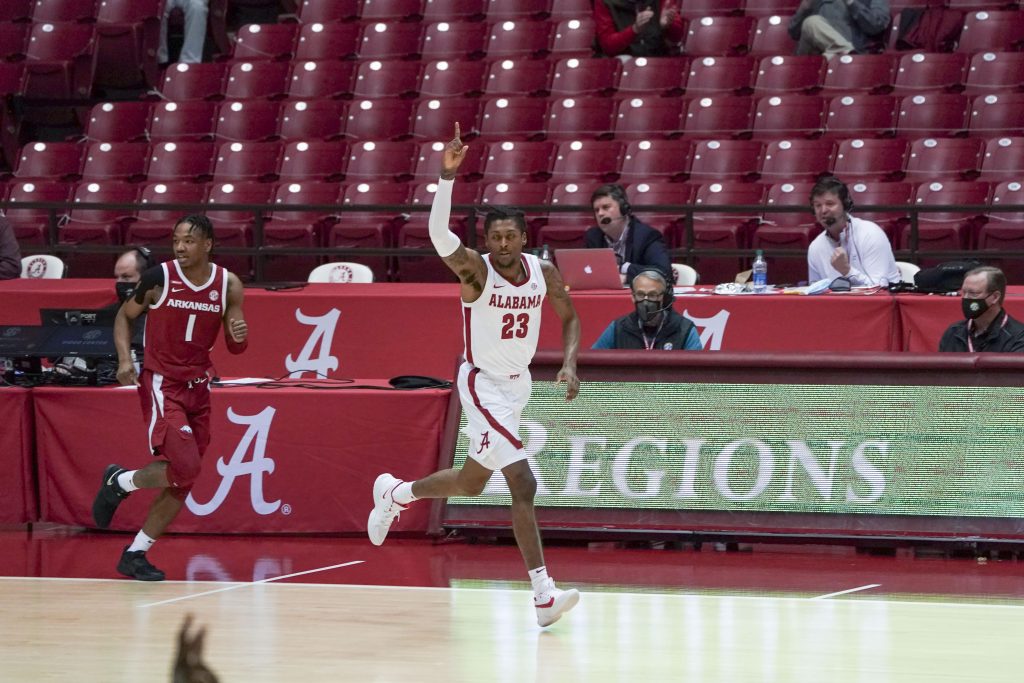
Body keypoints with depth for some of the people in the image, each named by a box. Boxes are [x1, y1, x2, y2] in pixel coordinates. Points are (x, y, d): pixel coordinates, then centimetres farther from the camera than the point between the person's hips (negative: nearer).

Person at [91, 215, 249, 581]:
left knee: (182, 481, 5)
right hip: (162, 384, -5)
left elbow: (235, 348, 7)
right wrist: (125, 359, -11)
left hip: (198, 387, 5)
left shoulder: (228, 285, -1)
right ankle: (119, 481, 6)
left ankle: (135, 554, 16)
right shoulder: (159, 277, -11)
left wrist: (239, 335, -17)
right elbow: (125, 316, 5)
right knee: (185, 466, -21)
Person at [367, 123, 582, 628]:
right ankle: (544, 593, -19)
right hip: (483, 383, -7)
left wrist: (569, 364, -5)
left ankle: (393, 494, 48)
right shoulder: (475, 271, -20)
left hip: (518, 383, 7)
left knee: (471, 482, 22)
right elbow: (438, 233, -38)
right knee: (522, 482, -19)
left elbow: (570, 318, 12)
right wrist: (447, 174, -49)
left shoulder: (544, 273, -5)